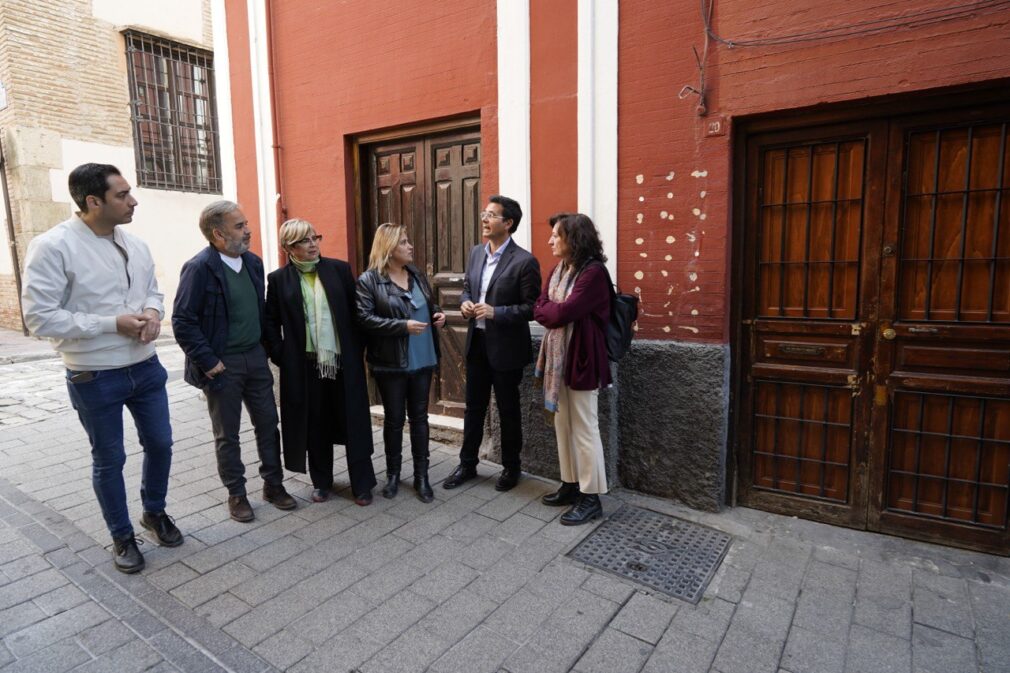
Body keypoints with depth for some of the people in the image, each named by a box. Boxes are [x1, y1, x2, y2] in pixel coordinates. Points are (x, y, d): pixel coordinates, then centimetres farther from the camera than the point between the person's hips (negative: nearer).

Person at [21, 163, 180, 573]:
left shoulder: (135, 245, 3)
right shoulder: (53, 246, -16)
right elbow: (39, 318, -18)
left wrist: (153, 313, -8)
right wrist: (113, 324, -21)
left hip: (146, 367, 6)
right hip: (95, 378, -5)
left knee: (160, 444, 16)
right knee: (109, 460, 11)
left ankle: (154, 512, 41)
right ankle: (122, 536, 32)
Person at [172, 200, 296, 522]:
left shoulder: (253, 262, 4)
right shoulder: (200, 267, -15)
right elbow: (183, 321, -16)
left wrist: (265, 346, 7)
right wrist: (207, 362, -15)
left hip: (255, 357, 6)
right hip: (222, 364, -6)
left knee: (268, 423, 12)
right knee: (227, 435, 10)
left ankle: (273, 484, 28)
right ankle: (236, 494, 26)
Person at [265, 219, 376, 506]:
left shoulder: (340, 269, 1)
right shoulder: (278, 279, 1)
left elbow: (355, 312, 4)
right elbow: (271, 321, 7)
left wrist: (358, 350, 1)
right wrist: (280, 356, -1)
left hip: (343, 362, 0)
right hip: (304, 365, 0)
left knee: (354, 423, 6)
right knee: (315, 426, 11)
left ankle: (362, 483, 20)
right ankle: (321, 481, 30)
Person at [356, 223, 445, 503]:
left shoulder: (417, 275, 9)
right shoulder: (368, 280, -8)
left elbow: (430, 304, 21)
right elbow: (364, 318, -17)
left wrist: (438, 314, -2)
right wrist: (403, 326, -23)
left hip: (422, 361, 5)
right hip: (391, 363, -4)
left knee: (419, 417, 10)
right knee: (393, 419, 9)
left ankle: (421, 476, 21)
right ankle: (393, 474, 28)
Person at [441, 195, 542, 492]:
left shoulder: (524, 261, -15)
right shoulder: (476, 252, 7)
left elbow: (532, 308, -15)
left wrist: (496, 312, -24)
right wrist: (465, 303, -5)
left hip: (506, 347, -6)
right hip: (476, 342, 6)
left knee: (508, 410, 10)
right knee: (473, 407, 16)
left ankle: (511, 467, 29)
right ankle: (467, 464, 31)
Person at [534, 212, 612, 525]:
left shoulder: (593, 272, -16)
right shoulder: (558, 270, 11)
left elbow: (563, 313, -23)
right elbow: (539, 309, 6)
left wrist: (550, 309, -3)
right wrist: (557, 311, -13)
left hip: (581, 358, -9)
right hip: (557, 356, 9)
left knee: (585, 429, 0)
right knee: (563, 425, 15)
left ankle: (591, 498, 13)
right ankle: (571, 485, 29)